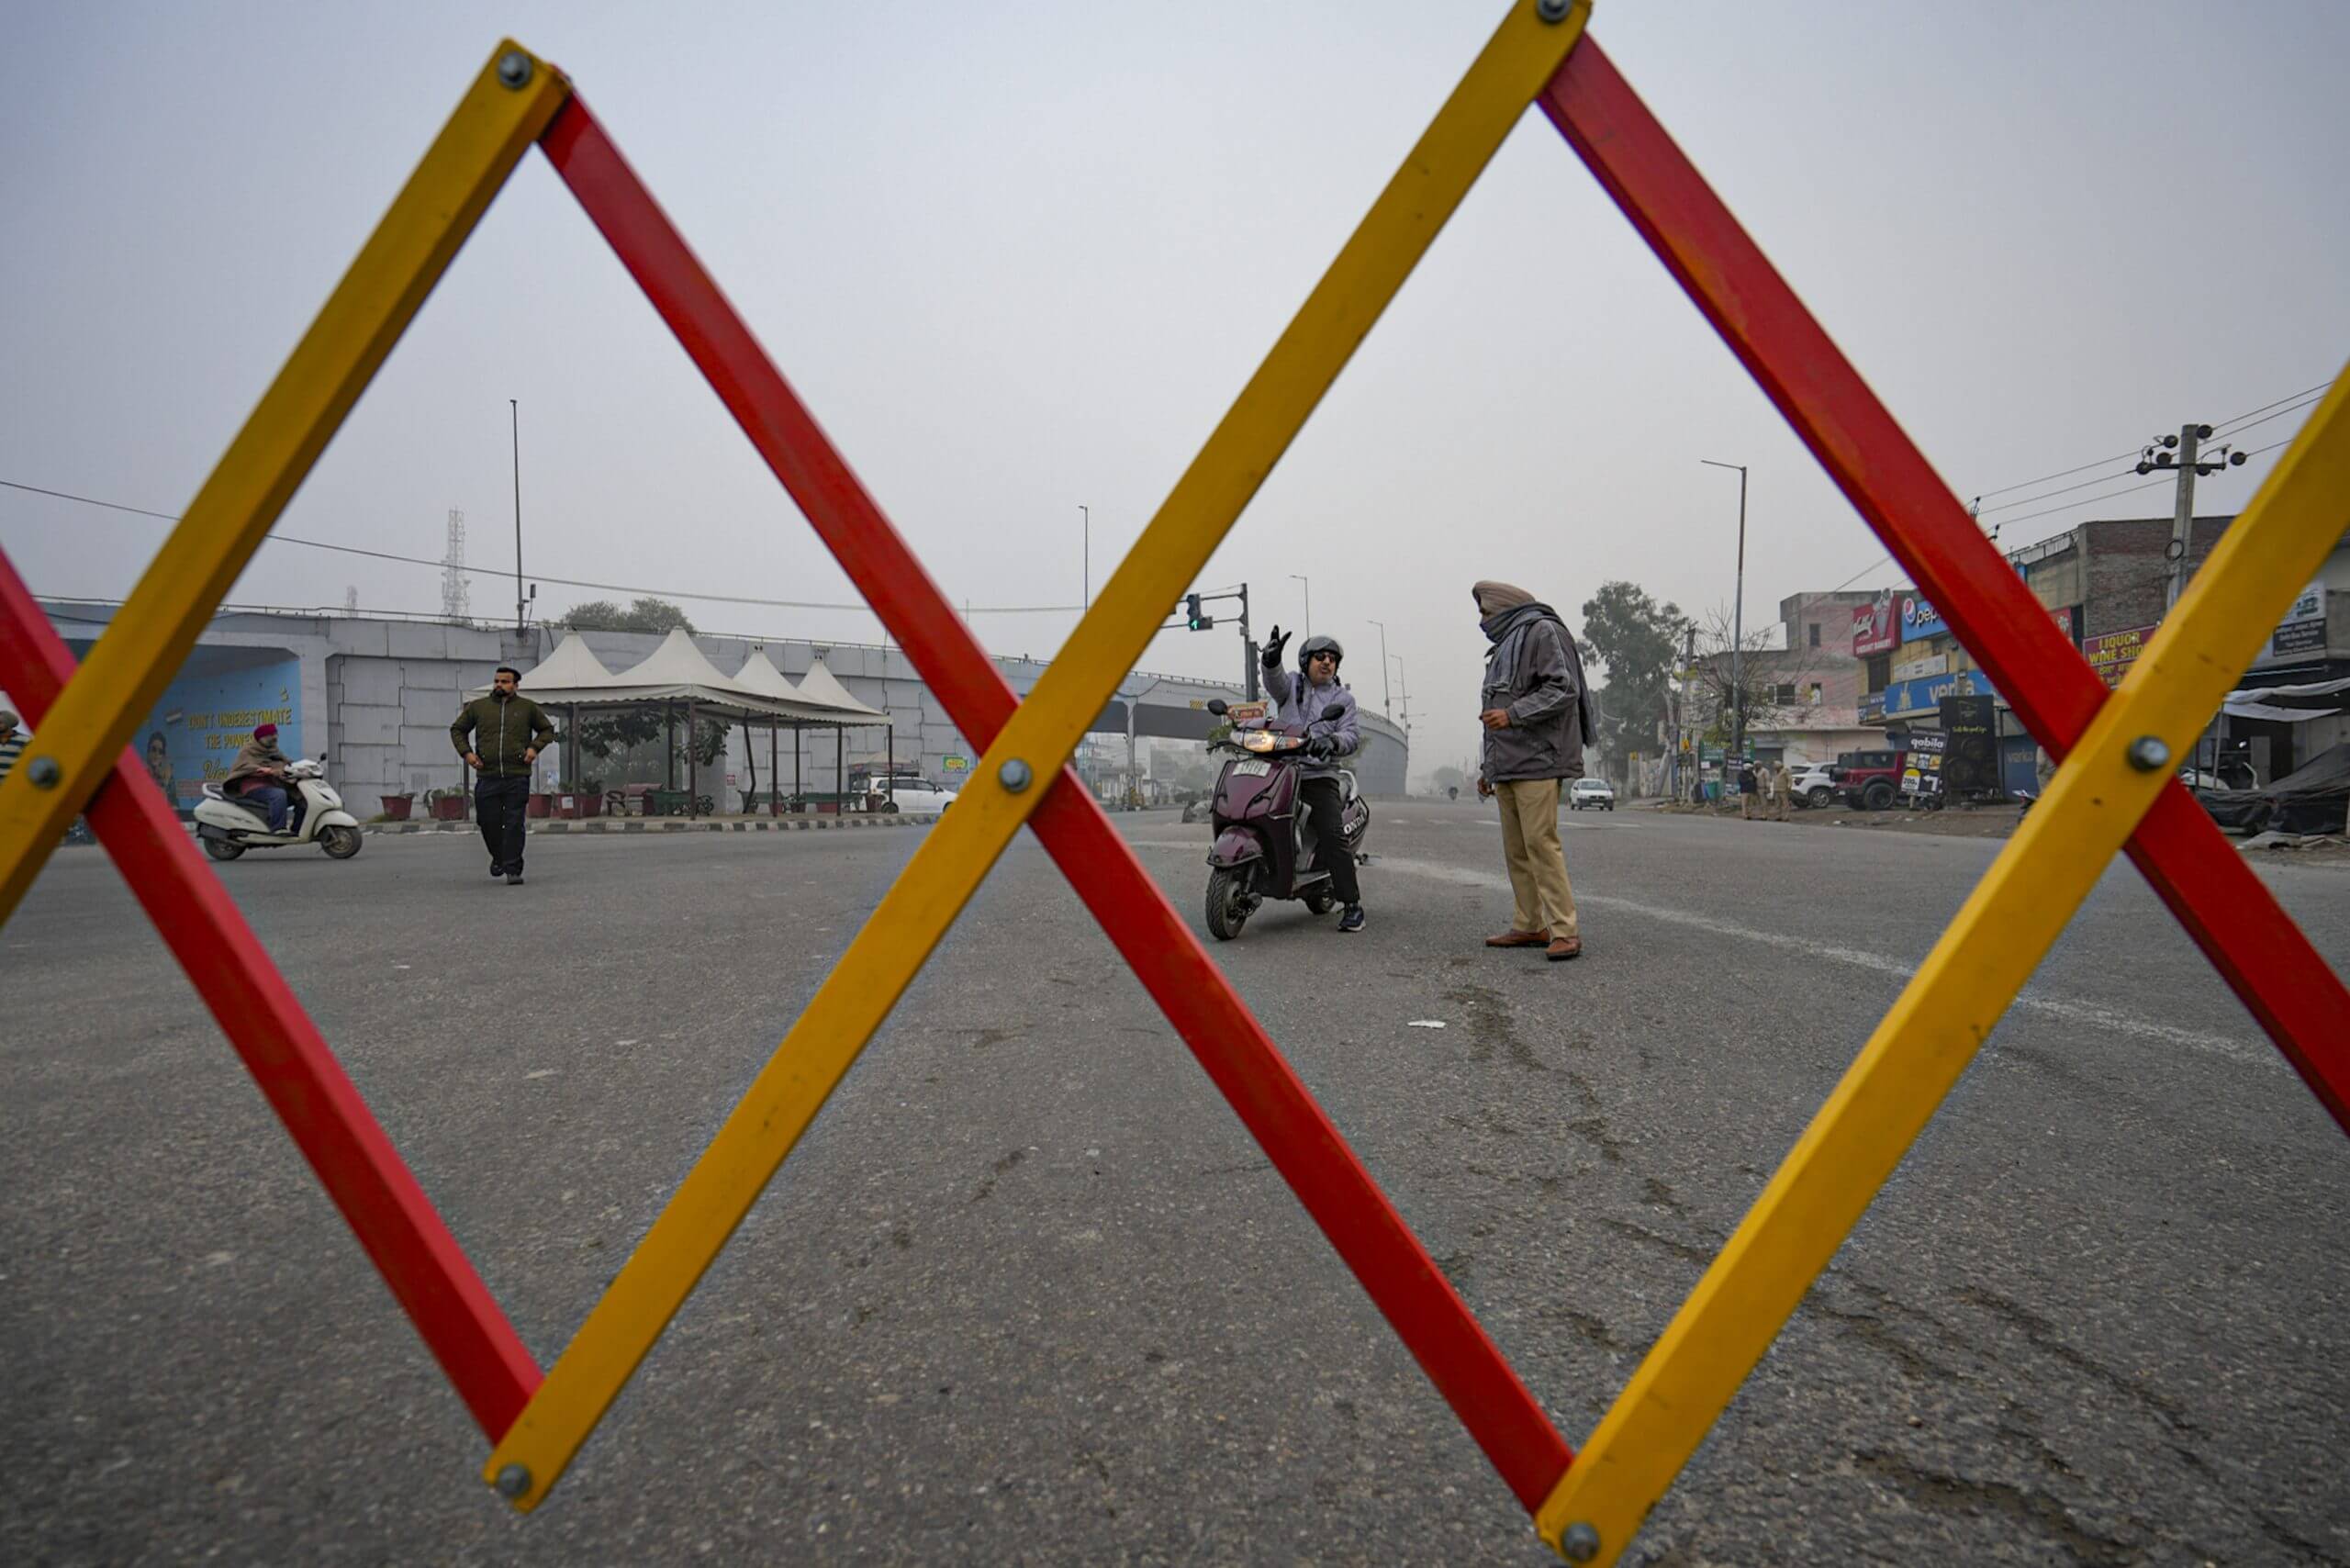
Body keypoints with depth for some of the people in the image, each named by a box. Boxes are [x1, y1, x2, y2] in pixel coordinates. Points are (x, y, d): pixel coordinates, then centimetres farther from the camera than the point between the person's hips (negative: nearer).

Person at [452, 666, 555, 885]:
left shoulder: (528, 707, 9)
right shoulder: (477, 707, 11)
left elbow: (547, 730, 18)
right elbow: (457, 730, 20)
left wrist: (535, 747, 0)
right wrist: (466, 752, 4)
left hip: (517, 777, -2)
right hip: (487, 776, 2)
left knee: (514, 824, -4)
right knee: (488, 822, 5)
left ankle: (513, 869, 0)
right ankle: (498, 857, 32)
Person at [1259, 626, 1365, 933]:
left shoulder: (1343, 698, 12)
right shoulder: (1292, 684, 14)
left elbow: (1353, 736, -1)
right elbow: (1275, 681, -11)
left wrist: (1332, 741, -26)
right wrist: (1271, 661, -36)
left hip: (1319, 773, -2)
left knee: (1333, 835, -15)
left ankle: (1352, 903, -12)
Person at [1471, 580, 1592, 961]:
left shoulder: (1542, 631, -1)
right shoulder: (1504, 645, 27)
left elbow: (1563, 688, -14)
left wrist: (1512, 714, -19)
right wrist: (1489, 767, 23)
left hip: (1537, 762, -9)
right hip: (1508, 766, 9)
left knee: (1541, 843, -14)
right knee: (1516, 849, 8)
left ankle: (1565, 930, -12)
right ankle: (1530, 926, 12)